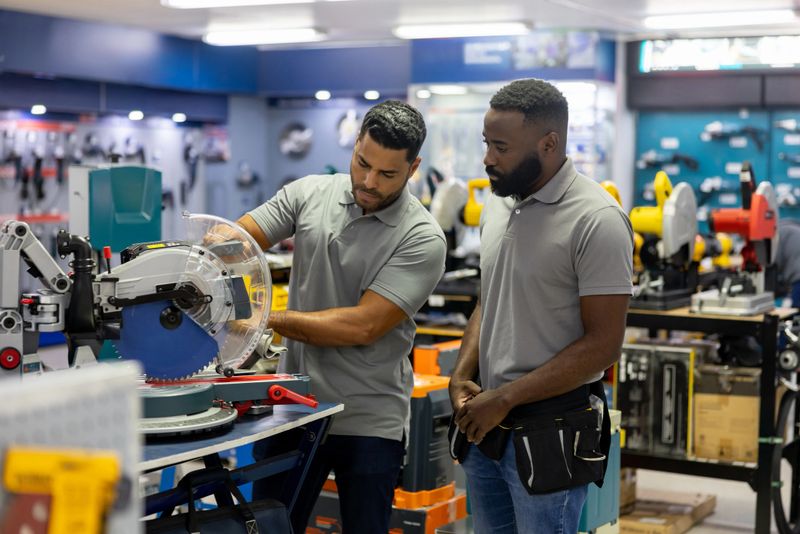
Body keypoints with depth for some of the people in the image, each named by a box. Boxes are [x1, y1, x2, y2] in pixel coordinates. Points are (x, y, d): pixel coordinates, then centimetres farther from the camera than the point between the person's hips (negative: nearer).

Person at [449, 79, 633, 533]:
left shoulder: (596, 220, -16)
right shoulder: (498, 205, 7)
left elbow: (603, 344, -17)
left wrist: (504, 399, -16)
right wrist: (462, 376, 1)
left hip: (549, 432, -7)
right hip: (486, 426, 7)